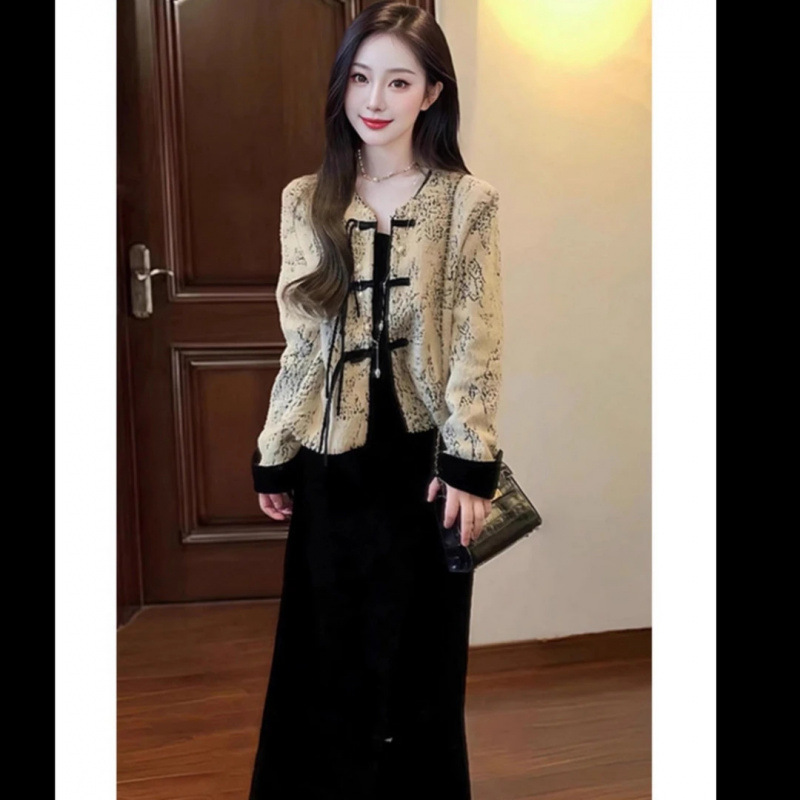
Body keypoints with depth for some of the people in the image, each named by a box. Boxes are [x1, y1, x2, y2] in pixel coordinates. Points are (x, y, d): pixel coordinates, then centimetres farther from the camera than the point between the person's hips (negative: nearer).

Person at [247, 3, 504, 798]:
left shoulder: (467, 202, -4)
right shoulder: (306, 201, 4)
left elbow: (476, 344, -6)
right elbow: (301, 342, 6)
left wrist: (469, 463, -12)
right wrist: (274, 455, 6)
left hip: (421, 453, -2)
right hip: (331, 458, 3)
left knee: (416, 652, 11)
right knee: (325, 652, 13)